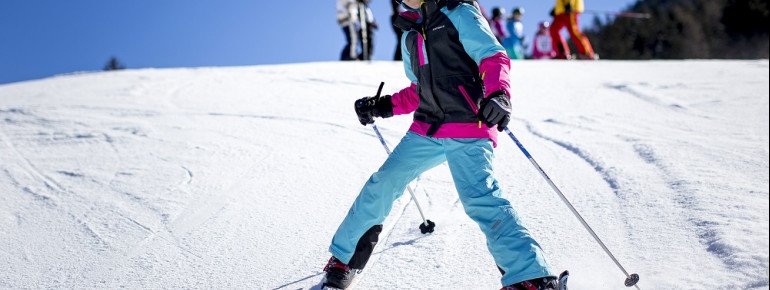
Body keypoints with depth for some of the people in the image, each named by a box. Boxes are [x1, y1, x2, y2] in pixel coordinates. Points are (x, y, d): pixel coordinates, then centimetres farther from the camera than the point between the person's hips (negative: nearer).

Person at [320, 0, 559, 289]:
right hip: (426, 131, 7)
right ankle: (344, 257, 18)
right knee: (382, 184, 0)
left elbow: (493, 57, -12)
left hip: (468, 129, -6)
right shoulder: (410, 36, 21)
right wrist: (385, 106, 16)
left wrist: (498, 94, -31)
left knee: (480, 200, -23)